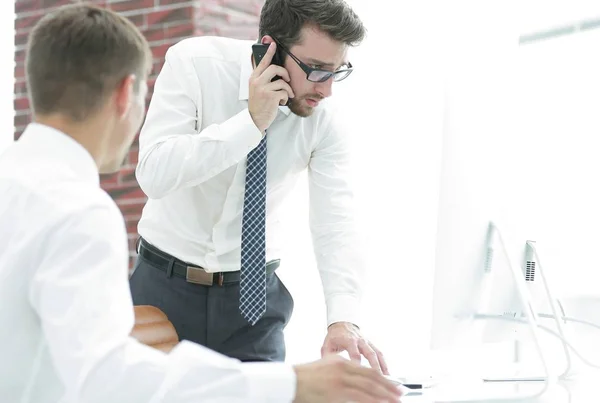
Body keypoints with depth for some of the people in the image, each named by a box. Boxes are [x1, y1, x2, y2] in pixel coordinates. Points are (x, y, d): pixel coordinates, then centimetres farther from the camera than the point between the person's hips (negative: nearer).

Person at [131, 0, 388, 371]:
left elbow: (335, 227, -15)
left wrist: (344, 320, -30)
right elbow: (154, 174, -28)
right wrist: (251, 121, -32)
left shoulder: (326, 118, -11)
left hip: (255, 296, 2)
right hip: (167, 285, -2)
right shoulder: (194, 63, -17)